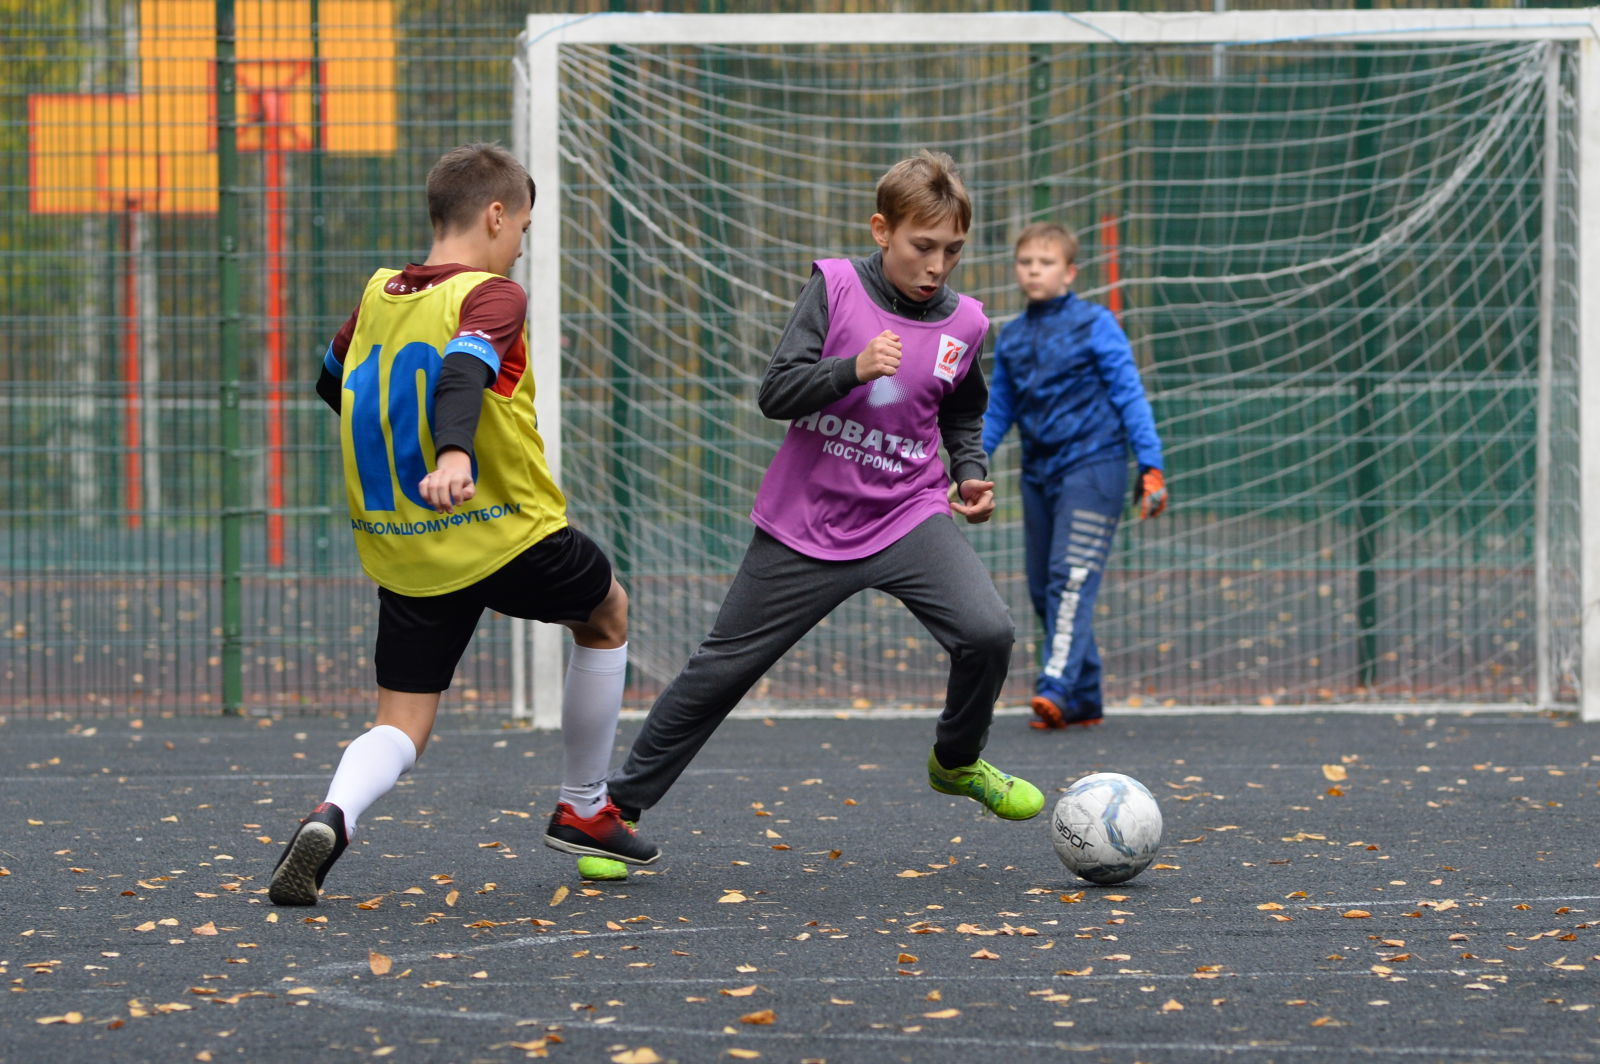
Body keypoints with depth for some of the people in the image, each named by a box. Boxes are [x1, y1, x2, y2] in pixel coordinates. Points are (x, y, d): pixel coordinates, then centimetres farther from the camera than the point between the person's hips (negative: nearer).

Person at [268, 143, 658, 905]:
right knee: (606, 614, 26)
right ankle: (583, 811, 31)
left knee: (400, 729, 6)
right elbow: (464, 370, -31)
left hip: (400, 554, 5)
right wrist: (454, 453, -48)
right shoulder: (492, 296, -11)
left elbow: (332, 382, 26)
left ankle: (333, 815, -28)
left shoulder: (378, 295, 9)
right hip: (508, 536, -5)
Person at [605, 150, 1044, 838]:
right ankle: (619, 803, 19)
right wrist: (853, 369, -31)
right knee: (722, 670, 4)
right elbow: (775, 394, -17)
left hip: (906, 516, 2)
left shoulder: (963, 324, 0)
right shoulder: (835, 287, -10)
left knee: (987, 631, -20)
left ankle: (957, 761, 9)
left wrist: (970, 473, 2)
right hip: (806, 523, -2)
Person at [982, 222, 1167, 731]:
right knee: (1043, 588, 5)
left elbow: (1129, 395, -4)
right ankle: (1086, 699, 13)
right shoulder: (1011, 337, 11)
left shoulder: (1095, 325, -4)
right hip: (1039, 472, 6)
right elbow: (998, 410, 20)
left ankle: (1058, 686, -26)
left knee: (1072, 576, -18)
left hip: (1092, 464, -6)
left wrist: (1151, 464, -9)